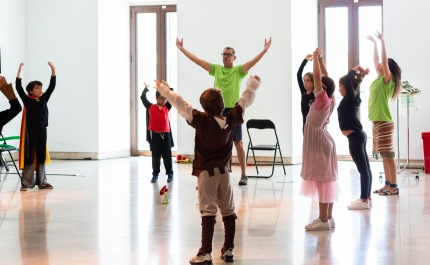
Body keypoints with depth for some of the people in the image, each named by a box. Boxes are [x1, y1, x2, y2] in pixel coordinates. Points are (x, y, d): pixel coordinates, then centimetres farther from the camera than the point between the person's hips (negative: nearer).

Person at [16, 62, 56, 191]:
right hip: (31, 131, -5)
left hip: (42, 131, 5)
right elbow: (19, 88, -13)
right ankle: (26, 183, 1)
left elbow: (52, 86, 4)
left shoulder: (44, 99, 7)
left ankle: (42, 182, 18)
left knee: (41, 157, 11)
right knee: (29, 157, -2)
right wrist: (19, 71, -20)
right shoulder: (27, 100, -5)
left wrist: (53, 69, -3)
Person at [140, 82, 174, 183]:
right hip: (155, 135, -1)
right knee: (155, 157, 7)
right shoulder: (151, 107, 1)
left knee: (167, 156, 6)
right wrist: (146, 88, -10)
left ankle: (170, 174, 15)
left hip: (166, 135, 1)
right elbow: (143, 98, -3)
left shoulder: (167, 107, 5)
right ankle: (155, 175, 15)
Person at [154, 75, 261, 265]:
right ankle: (229, 250, 16)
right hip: (224, 171, 4)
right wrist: (253, 84, 25)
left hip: (206, 172, -4)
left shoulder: (201, 120, -17)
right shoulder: (231, 118, -6)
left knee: (208, 211, -7)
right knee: (228, 210, 10)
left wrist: (163, 89, -6)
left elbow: (180, 104, -16)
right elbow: (245, 101, 9)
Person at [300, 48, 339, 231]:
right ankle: (328, 218, 16)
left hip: (318, 141, -9)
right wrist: (318, 59, 15)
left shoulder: (323, 99, -16)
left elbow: (317, 76, -23)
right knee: (326, 179, 11)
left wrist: (316, 58, -13)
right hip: (323, 140, 9)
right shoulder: (330, 101, 5)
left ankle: (323, 220, -4)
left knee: (321, 179, -7)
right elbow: (324, 79, 15)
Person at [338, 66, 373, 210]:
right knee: (365, 167, 12)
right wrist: (361, 73, 15)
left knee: (363, 168, -6)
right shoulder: (353, 98, 12)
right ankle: (366, 197, 18)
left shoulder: (350, 98, -13)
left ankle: (364, 200, -3)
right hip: (359, 135, 10)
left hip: (355, 137, -10)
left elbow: (348, 79, -25)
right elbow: (352, 82, 27)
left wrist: (357, 69, -12)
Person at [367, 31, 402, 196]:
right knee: (383, 155, 11)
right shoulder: (379, 79, 11)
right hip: (376, 122, 9)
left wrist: (382, 41, -20)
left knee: (388, 155, -6)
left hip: (384, 123, -9)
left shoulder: (387, 79, -9)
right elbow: (376, 60, 22)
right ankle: (388, 184, 16)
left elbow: (384, 60, -20)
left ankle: (394, 186, -2)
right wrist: (374, 43, 24)